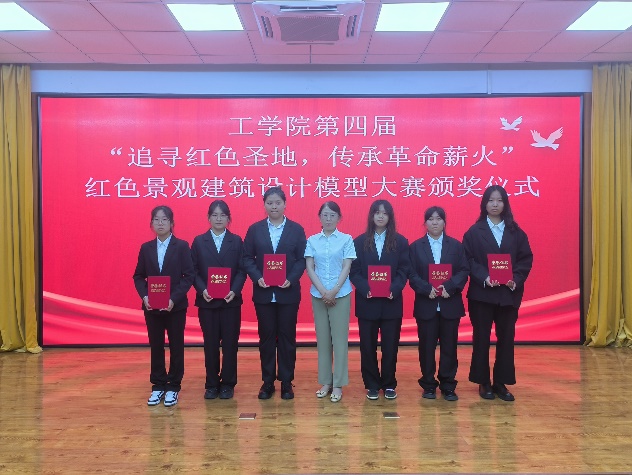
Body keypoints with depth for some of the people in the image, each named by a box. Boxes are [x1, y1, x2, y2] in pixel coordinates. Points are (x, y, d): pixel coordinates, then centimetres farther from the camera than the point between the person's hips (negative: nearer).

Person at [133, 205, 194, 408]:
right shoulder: (146, 248, 7)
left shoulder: (182, 246, -4)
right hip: (151, 306, 3)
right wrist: (144, 296, -10)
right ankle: (158, 386, 21)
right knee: (156, 346, 10)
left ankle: (173, 387, 17)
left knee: (176, 346, 6)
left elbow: (189, 275, -8)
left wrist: (174, 298, -18)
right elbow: (138, 276, 8)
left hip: (176, 306, -3)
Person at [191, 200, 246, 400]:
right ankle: (212, 384, 17)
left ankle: (228, 384, 15)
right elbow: (194, 270, 2)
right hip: (207, 300, 0)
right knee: (210, 344, 6)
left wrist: (234, 290, -15)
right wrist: (202, 290, -13)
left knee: (230, 343, 4)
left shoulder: (236, 241, 5)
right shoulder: (199, 241, 6)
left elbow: (242, 270, 0)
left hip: (231, 300, 0)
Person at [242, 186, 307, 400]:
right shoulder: (255, 229, 5)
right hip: (263, 293, 1)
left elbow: (302, 259, -2)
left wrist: (291, 279, -16)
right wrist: (257, 278, -13)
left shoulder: (296, 229, 2)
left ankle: (286, 382, 17)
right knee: (266, 337, 8)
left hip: (288, 292, -1)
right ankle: (267, 382, 18)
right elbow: (247, 258, 3)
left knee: (287, 337, 6)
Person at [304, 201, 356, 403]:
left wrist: (334, 291, -13)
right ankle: (325, 382, 17)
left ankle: (338, 384, 8)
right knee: (322, 338, 7)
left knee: (339, 338, 0)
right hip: (318, 294, 2)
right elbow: (309, 268, 0)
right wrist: (323, 291, -11)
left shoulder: (346, 239, -1)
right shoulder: (312, 240, 4)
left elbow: (346, 268, -5)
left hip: (341, 294, -2)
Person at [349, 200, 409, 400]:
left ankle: (389, 384, 21)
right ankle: (372, 385, 19)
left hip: (391, 302, 0)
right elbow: (354, 271, 0)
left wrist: (394, 289, -16)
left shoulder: (400, 242, 5)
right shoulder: (360, 241, 4)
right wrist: (365, 289, -16)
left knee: (390, 346, 6)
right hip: (367, 302, 0)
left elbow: (404, 271, 0)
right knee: (367, 346, 6)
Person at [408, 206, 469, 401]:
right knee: (426, 346, 5)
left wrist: (449, 287, -16)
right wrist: (427, 289, -17)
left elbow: (464, 271, 0)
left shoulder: (456, 245, 7)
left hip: (450, 304, 1)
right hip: (426, 305, 0)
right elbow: (412, 275, -1)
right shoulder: (416, 247, 6)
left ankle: (448, 385, 17)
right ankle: (428, 385, 17)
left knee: (449, 346, 6)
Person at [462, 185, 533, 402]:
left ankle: (501, 383, 19)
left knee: (506, 338, 7)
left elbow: (526, 259, 3)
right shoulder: (474, 231, 0)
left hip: (509, 293, 2)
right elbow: (468, 260, -6)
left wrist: (516, 279, -13)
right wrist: (484, 278, -20)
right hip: (481, 293, -2)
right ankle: (483, 382, 17)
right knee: (481, 338, 5)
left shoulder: (516, 232, 7)